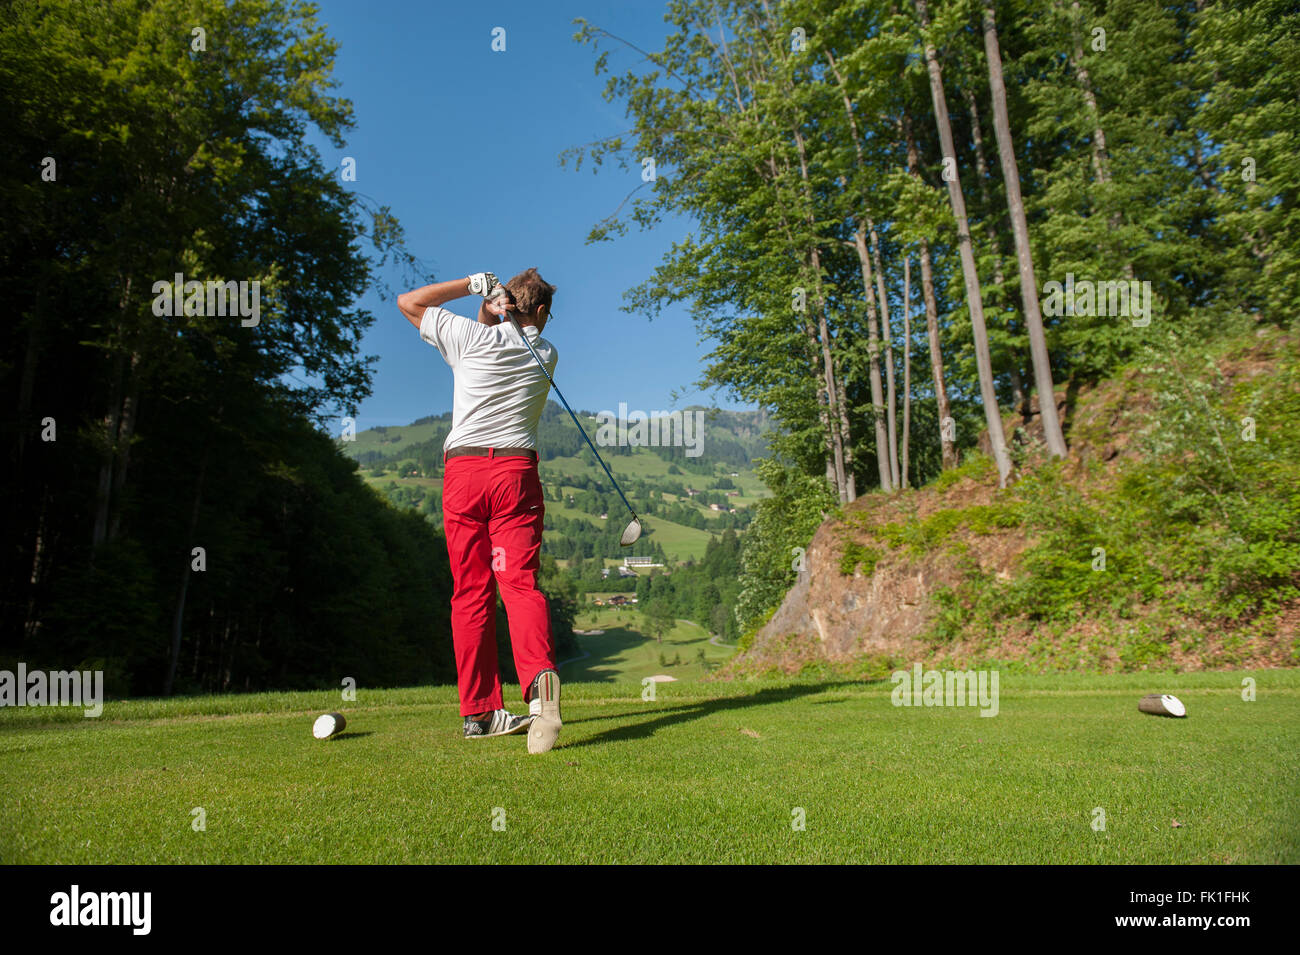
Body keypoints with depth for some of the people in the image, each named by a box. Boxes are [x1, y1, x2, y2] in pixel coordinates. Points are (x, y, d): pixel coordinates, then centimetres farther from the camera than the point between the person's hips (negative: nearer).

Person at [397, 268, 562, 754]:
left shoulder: (474, 337, 3)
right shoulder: (546, 354, 10)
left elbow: (408, 302, 15)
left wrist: (472, 285, 13)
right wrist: (495, 313, 14)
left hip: (463, 470, 0)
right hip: (516, 470, 1)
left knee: (471, 592, 3)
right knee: (519, 582, -6)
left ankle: (480, 711, 4)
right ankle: (540, 677, -32)